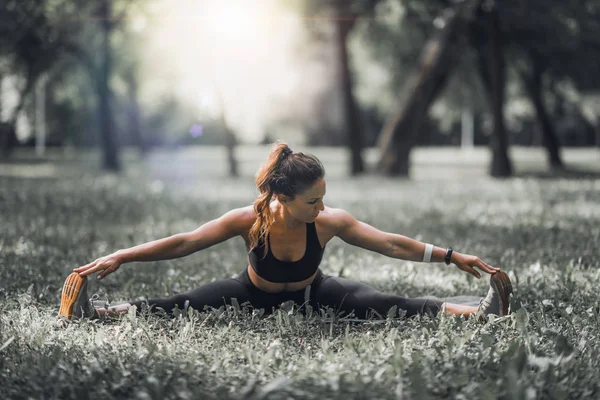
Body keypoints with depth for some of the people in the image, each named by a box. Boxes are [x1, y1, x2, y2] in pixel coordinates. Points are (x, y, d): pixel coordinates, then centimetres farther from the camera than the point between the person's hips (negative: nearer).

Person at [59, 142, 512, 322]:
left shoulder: (331, 221, -29)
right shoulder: (250, 220, -31)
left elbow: (393, 244, -22)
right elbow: (181, 243, -25)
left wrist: (454, 257, -26)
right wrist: (118, 258, -28)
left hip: (311, 293, 0)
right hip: (255, 294, 0)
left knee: (383, 305, -23)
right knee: (180, 306, -19)